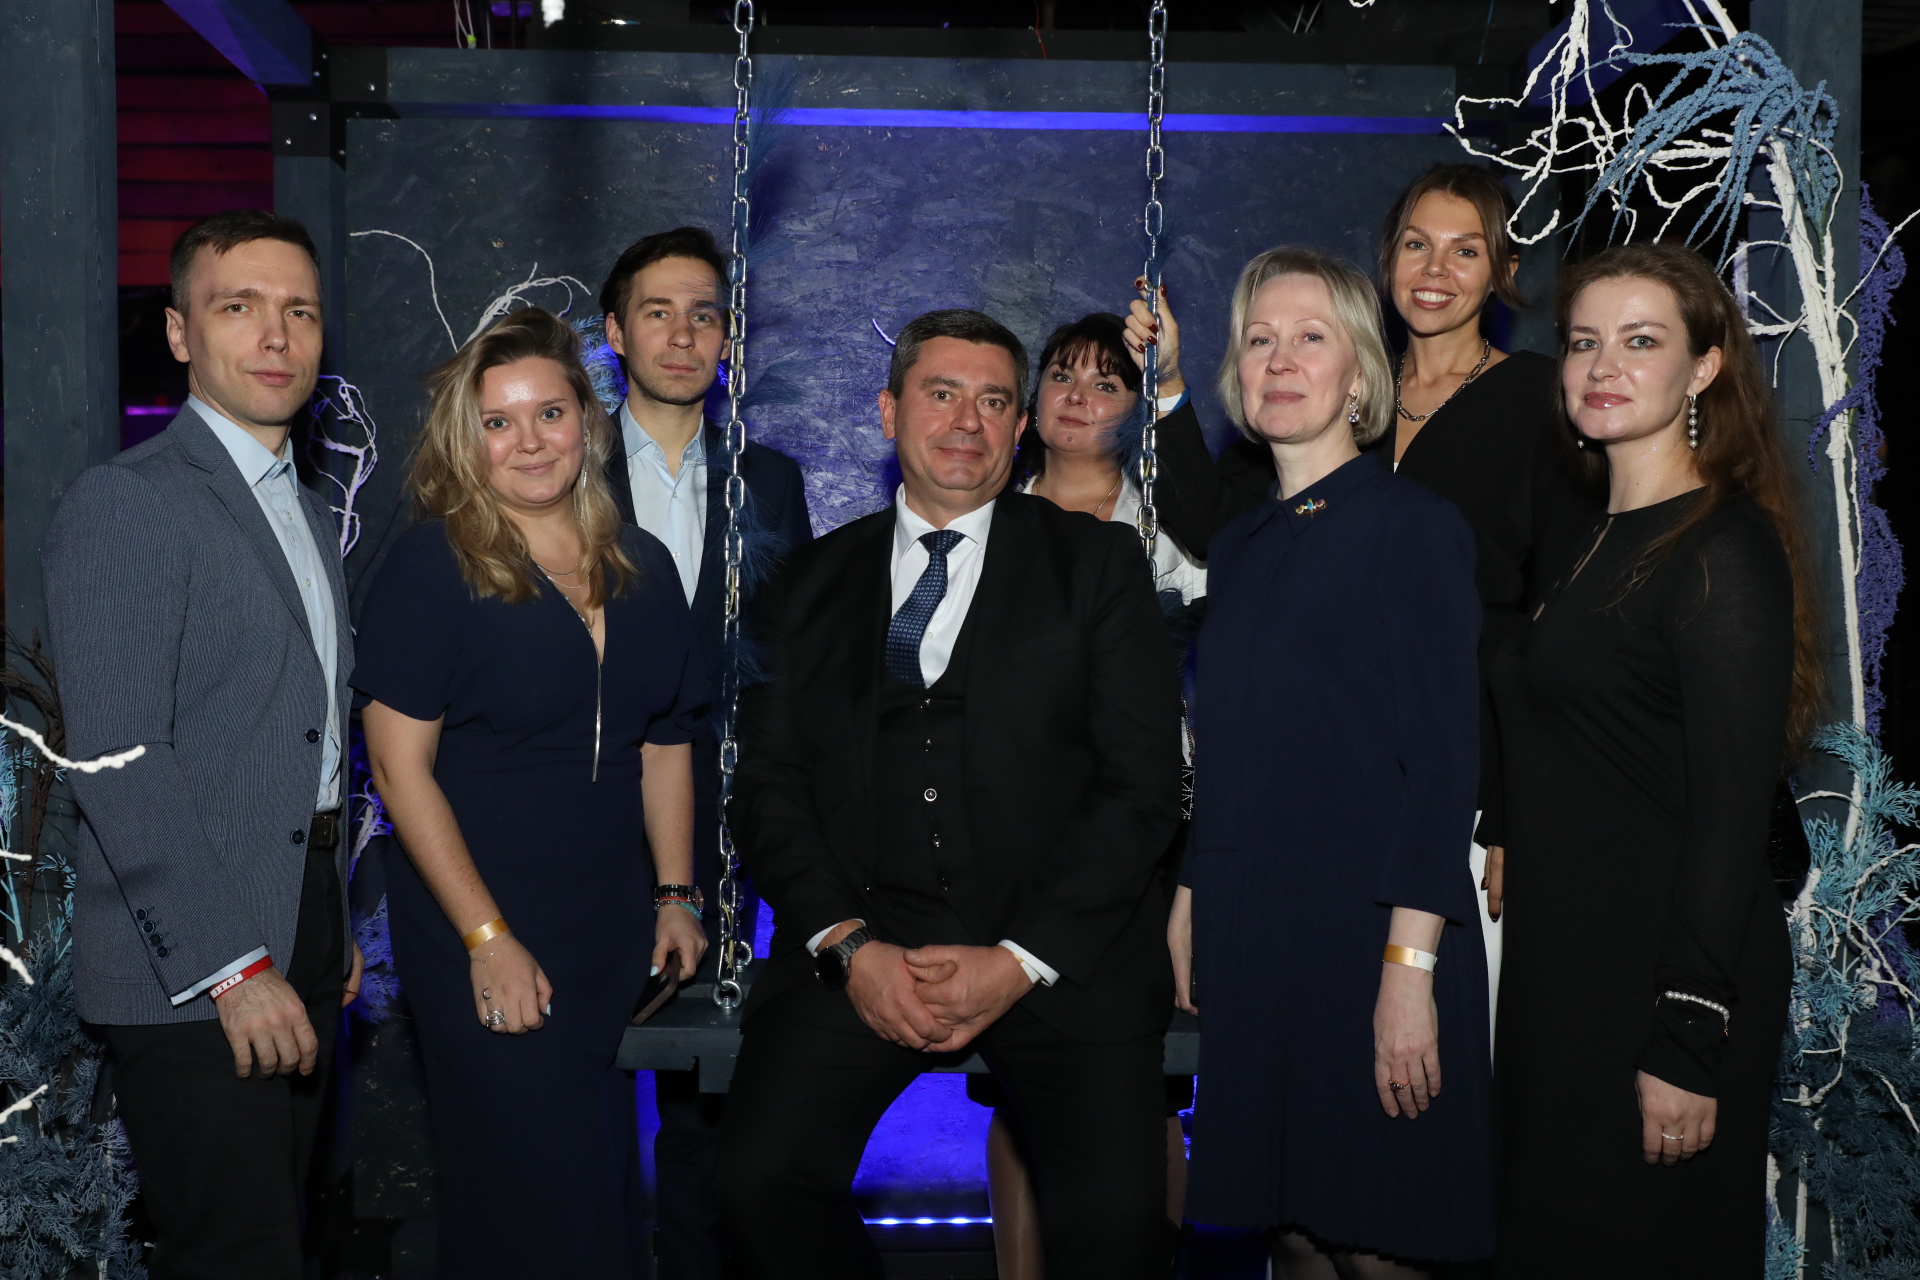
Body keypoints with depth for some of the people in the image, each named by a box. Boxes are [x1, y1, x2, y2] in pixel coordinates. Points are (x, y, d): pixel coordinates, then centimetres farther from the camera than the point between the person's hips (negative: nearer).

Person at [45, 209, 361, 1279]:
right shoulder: (124, 504, -10)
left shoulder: (317, 518, 17)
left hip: (299, 952, 8)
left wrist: (338, 926, 15)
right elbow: (118, 765, -17)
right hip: (188, 980, -8)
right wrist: (231, 968, -19)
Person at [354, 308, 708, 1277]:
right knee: (532, 1193, -1)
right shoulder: (431, 565, -9)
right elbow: (400, 768, -12)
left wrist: (675, 894, 8)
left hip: (613, 933, 5)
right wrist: (488, 939, -15)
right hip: (477, 935, -5)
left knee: (604, 1181, 12)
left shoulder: (642, 566, 7)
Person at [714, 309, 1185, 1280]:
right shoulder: (816, 580, 15)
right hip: (863, 935, 2)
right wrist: (847, 945, -8)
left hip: (1059, 946, -1)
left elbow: (1142, 788, 1)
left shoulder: (1098, 563, 8)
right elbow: (770, 789, 9)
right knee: (761, 1179, -20)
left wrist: (1021, 960, -10)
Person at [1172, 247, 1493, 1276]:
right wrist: (1190, 903, 9)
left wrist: (1410, 963, -18)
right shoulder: (1241, 544, 13)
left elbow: (1440, 761, -12)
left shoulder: (1413, 526, -6)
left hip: (1368, 924, -6)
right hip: (1249, 930, 6)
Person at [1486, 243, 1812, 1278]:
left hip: (1663, 981, -8)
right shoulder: (1594, 545, 12)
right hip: (1563, 963, 8)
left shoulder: (1725, 549, -14)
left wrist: (1688, 1042, -20)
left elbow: (1733, 815, -18)